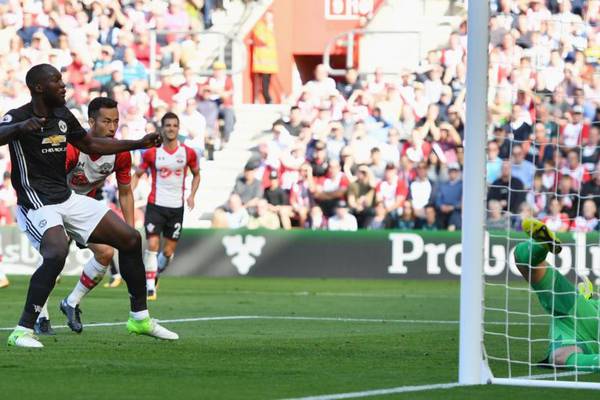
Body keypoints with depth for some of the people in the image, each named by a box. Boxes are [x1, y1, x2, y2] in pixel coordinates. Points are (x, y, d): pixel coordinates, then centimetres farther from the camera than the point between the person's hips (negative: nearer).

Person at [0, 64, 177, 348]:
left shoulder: (63, 117, 11)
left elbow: (92, 145, 26)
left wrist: (140, 143, 24)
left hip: (67, 199, 8)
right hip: (37, 205, -8)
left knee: (130, 239, 7)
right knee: (57, 253, -35)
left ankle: (140, 319, 21)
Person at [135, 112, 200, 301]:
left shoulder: (188, 153, 1)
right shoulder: (151, 153, -4)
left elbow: (196, 174, 16)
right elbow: (137, 175, 4)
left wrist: (192, 195, 2)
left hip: (176, 207, 2)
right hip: (155, 205, -2)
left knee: (169, 251, 6)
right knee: (152, 244, -16)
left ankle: (155, 274, 35)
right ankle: (150, 286, -11)